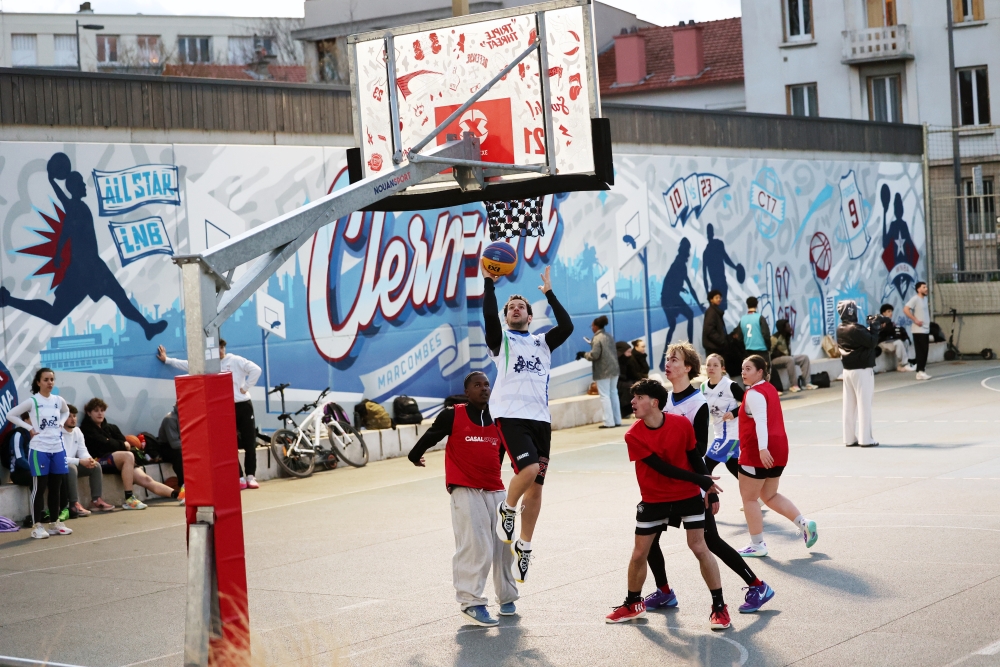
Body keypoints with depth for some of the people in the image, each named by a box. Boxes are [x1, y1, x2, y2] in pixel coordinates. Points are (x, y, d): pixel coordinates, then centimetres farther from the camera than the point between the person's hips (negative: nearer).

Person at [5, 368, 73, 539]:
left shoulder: (59, 400, 6)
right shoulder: (32, 402, -8)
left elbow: (66, 412, 28)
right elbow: (10, 415, -7)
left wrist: (60, 424, 8)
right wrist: (29, 428, -11)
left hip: (58, 448, 5)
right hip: (39, 449, -5)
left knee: (56, 488, 11)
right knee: (39, 488, -2)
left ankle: (55, 523, 21)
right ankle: (37, 526, 3)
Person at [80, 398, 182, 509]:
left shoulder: (111, 428, 24)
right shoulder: (86, 428, 6)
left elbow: (126, 444, 10)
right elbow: (104, 445, -9)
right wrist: (122, 445, 2)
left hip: (115, 462, 6)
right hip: (99, 461, -6)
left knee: (145, 479, -13)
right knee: (128, 456, -33)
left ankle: (179, 495, -27)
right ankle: (129, 499, -36)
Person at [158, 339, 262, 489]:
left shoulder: (236, 361, -3)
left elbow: (256, 370, -13)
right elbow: (188, 365, 15)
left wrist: (245, 387, -12)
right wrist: (166, 359, 15)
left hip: (243, 405, -3)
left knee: (249, 443, 0)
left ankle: (250, 477, 8)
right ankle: (240, 478, 2)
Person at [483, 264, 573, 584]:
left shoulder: (542, 342, 20)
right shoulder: (501, 340, 10)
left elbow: (567, 327, 2)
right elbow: (489, 317, -11)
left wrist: (549, 293, 3)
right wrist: (488, 283, -11)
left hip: (540, 419, 4)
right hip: (511, 416, -4)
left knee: (536, 486, 4)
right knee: (529, 470, -26)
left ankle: (524, 547, 17)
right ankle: (506, 509, 3)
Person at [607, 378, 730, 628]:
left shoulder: (682, 424, -14)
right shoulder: (633, 436, -16)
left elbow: (694, 457, 1)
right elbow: (661, 467, -20)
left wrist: (709, 489, 0)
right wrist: (701, 479, -22)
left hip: (688, 495, -1)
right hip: (653, 499, 1)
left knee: (699, 547, -7)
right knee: (639, 554, 5)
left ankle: (719, 607, 3)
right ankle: (633, 604, 27)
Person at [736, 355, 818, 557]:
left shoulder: (754, 393, -14)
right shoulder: (770, 389, 15)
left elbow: (761, 421, -27)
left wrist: (762, 448, -36)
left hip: (758, 453, -10)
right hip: (778, 449, 10)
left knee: (749, 498, 3)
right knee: (769, 496, 19)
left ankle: (757, 546, 7)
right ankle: (804, 524, 7)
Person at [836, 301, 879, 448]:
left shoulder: (840, 330, 6)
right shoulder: (856, 329, -19)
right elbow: (872, 342, -17)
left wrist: (869, 328, 7)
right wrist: (874, 327, -6)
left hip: (848, 370, 8)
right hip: (862, 371, -8)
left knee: (849, 405, 9)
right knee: (864, 404, -3)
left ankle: (850, 438, 12)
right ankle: (866, 439, -1)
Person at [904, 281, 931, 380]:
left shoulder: (925, 299, 15)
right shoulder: (915, 299, -11)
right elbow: (905, 309, -21)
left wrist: (928, 320, 16)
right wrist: (915, 320, -20)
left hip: (926, 330, 8)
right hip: (919, 330, -8)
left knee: (924, 351, 8)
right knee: (921, 351, -9)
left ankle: (922, 371, 13)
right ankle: (920, 372, -6)